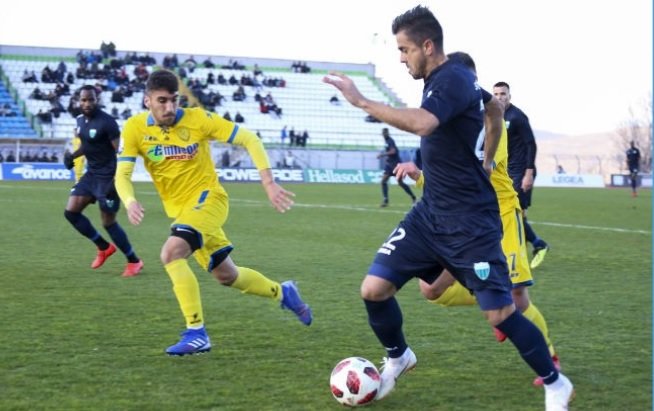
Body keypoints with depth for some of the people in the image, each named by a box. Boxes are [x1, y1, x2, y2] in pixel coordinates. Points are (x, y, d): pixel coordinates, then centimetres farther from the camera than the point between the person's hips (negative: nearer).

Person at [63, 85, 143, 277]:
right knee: (71, 211, 3)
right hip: (91, 174, 8)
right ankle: (104, 247, 19)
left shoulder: (106, 122, -18)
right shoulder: (80, 120, 6)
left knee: (108, 222, -4)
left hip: (107, 176, -8)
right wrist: (72, 155, 4)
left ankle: (134, 261, 13)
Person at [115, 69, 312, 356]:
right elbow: (122, 174, -9)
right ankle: (282, 292, 42)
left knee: (171, 253, -29)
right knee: (226, 275, 16)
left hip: (208, 198, -5)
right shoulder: (135, 128, -7)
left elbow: (249, 139, -10)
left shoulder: (197, 119, -15)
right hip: (179, 209, 5)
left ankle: (196, 334, -22)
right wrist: (130, 202, -31)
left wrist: (269, 184, -19)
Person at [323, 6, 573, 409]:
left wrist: (362, 101, -34)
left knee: (500, 313, -4)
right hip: (431, 212, 8)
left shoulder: (454, 78, -19)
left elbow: (421, 123, -40)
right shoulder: (440, 79, 9)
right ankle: (398, 358, 27)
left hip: (470, 220, -8)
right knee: (374, 289, -1)